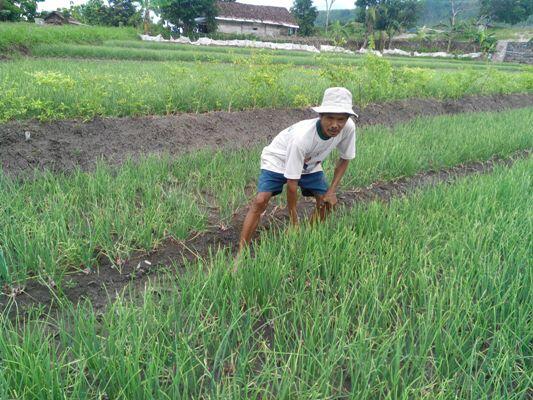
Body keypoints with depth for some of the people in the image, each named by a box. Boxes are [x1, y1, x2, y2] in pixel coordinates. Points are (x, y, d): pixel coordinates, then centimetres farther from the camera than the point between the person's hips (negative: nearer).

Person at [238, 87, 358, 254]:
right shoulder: (301, 138, -42)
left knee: (327, 201, -7)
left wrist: (332, 191, -15)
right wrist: (294, 223, -23)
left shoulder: (348, 128, -28)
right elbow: (292, 183, -32)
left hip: (309, 164, 5)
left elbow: (345, 159, -6)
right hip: (278, 160, -5)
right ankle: (240, 254, -14)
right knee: (260, 201, -21)